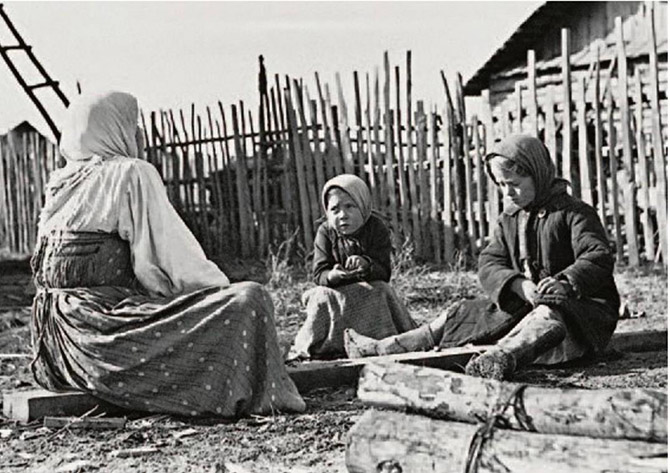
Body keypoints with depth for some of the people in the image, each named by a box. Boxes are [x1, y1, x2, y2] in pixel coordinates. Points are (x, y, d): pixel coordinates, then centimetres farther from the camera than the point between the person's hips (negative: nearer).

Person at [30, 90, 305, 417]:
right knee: (248, 300, -11)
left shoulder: (59, 183, 16)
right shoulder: (130, 173, -8)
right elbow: (174, 258, -11)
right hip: (103, 324, -9)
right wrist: (226, 289, 6)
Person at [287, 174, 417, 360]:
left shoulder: (377, 228, -6)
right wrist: (332, 276, -36)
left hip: (370, 290, -1)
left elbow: (384, 272, -13)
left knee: (379, 292, -32)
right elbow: (319, 274, -10)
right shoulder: (325, 233, -3)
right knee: (322, 298, -28)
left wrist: (366, 265, -37)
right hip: (336, 290, 1)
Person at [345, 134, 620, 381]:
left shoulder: (574, 213, -9)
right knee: (462, 314, 8)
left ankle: (502, 357, -71)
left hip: (585, 307, -7)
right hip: (524, 305, 7)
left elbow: (599, 259, -23)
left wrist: (564, 282, -44)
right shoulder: (509, 220, 11)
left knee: (550, 314, -42)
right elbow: (489, 265, -1)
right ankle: (382, 349, 12)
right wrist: (521, 286, -24)